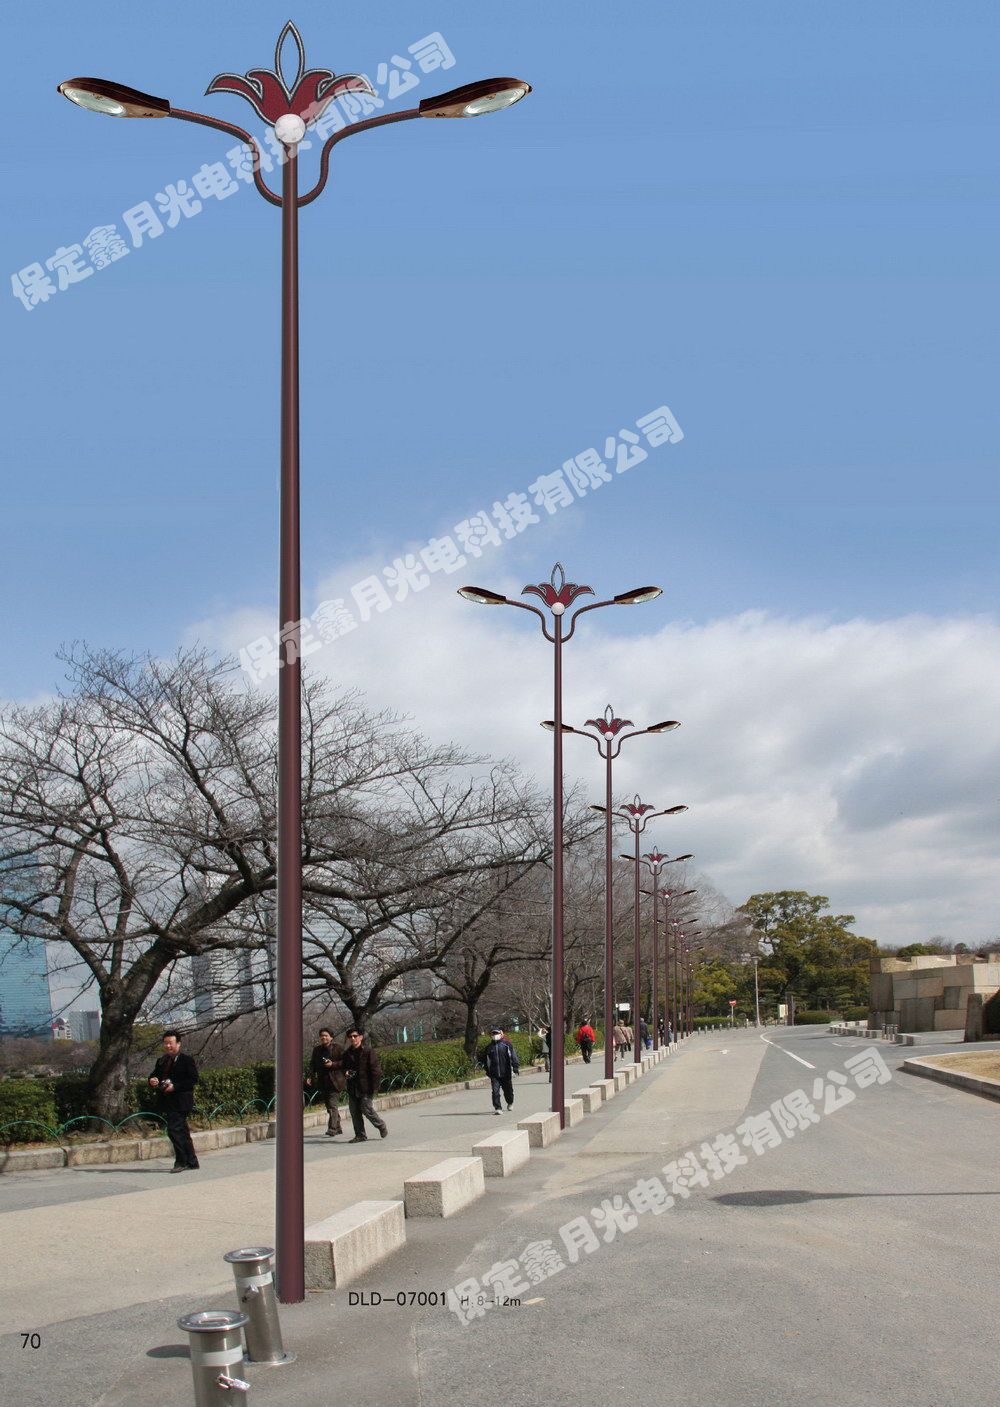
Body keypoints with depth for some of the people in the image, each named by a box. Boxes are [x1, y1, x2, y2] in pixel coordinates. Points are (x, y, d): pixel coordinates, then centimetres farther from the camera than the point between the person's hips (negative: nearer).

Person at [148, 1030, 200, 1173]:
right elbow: (154, 1076, 19)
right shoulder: (161, 1061, 16)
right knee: (182, 1132, 12)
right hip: (167, 1103, 7)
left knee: (174, 1130, -16)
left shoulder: (186, 1060, -5)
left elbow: (193, 1079, -12)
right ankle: (192, 1162, 19)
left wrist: (175, 1087, -20)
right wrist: (152, 1082, -6)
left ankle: (181, 1162, -10)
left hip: (180, 1102, -7)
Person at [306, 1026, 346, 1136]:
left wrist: (333, 1064, -18)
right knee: (329, 1106, 12)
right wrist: (311, 1077, -2)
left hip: (335, 1082, -6)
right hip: (323, 1082, 6)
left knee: (333, 1105, -13)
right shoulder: (317, 1050, 14)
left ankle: (332, 1129, -16)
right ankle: (338, 1127, 25)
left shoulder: (339, 1048, -3)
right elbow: (312, 1064, 13)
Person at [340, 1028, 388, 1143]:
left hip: (365, 1088, -6)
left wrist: (374, 1087, -13)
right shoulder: (346, 1054, 11)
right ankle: (360, 1135, 12)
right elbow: (344, 1067, 25)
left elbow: (375, 1070, -9)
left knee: (366, 1109, -7)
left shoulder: (368, 1051, -7)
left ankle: (381, 1126, 17)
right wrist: (345, 1073, 0)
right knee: (354, 1112, 4)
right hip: (352, 1088, 6)